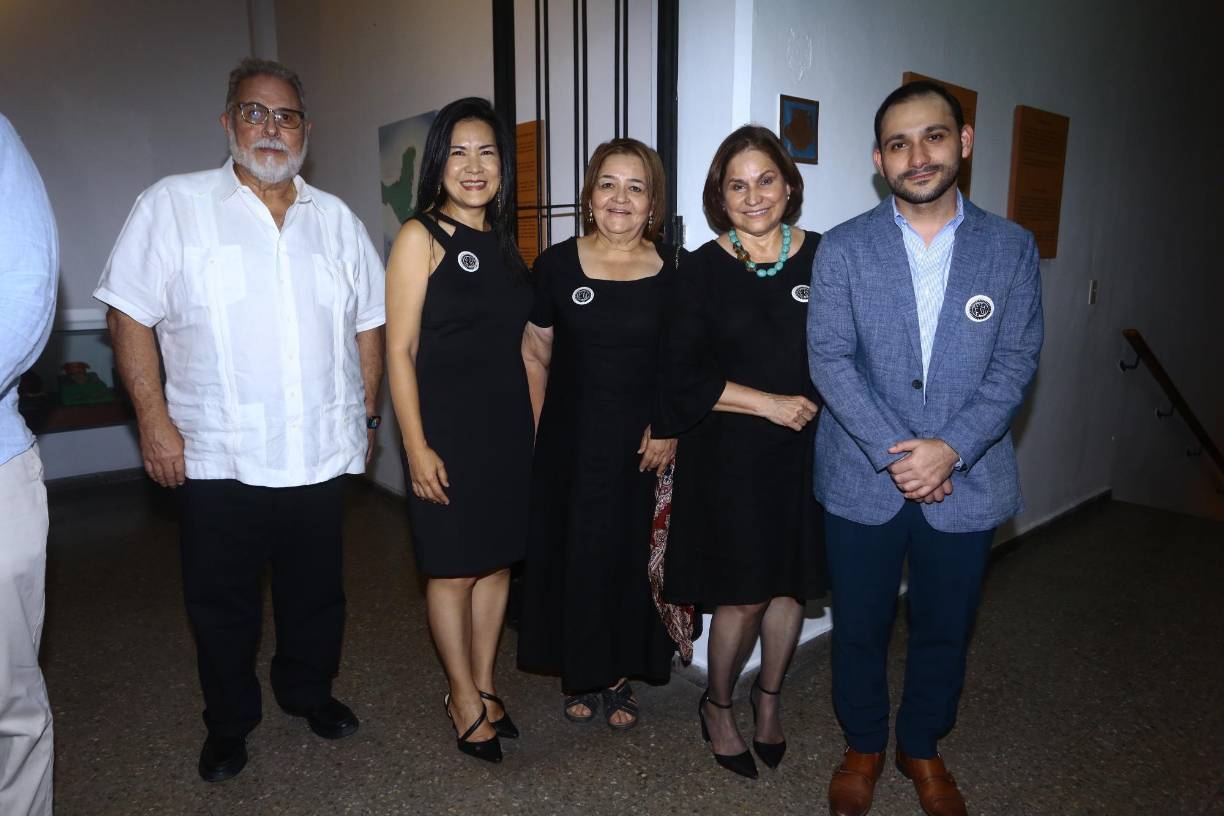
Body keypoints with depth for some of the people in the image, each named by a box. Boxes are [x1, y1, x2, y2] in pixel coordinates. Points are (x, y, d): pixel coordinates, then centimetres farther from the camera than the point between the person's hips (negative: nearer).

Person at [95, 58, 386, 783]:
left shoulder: (338, 221, 8)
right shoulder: (173, 206, -2)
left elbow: (367, 325, 12)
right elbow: (131, 317, -4)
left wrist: (368, 415, 10)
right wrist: (155, 421, -10)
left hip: (322, 452, 3)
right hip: (219, 455, -2)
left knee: (317, 592, 17)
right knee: (222, 602, 13)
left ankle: (310, 690, 40)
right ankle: (229, 721, 35)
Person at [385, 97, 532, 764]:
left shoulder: (503, 241, 11)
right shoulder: (420, 237, -7)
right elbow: (399, 350, -11)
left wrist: (532, 425, 11)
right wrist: (417, 446, -15)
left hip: (507, 425, 6)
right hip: (447, 427, -6)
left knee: (496, 561, 13)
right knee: (452, 569, 6)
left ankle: (484, 685, 31)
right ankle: (464, 697, 25)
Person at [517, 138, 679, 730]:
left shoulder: (674, 269, -1)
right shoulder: (557, 265, -1)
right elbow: (535, 355, 5)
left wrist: (671, 429, -6)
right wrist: (536, 431, 0)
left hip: (646, 444, 0)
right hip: (570, 442, 0)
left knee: (632, 558, 9)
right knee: (572, 555, 9)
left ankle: (620, 676, 31)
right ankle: (580, 675, 30)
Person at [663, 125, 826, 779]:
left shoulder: (823, 257, 1)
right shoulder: (703, 268, -5)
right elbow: (683, 376, -9)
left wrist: (817, 404, -7)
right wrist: (771, 403, -13)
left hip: (806, 450, 3)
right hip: (729, 454, -3)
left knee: (792, 581, 14)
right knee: (743, 594, 3)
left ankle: (768, 698, 39)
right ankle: (717, 705, 30)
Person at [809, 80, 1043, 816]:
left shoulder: (1011, 247, 2)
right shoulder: (843, 248, -3)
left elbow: (1016, 361, -2)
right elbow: (830, 359, -8)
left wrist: (951, 448, -16)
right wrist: (895, 452, -16)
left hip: (966, 480, 1)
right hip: (863, 479, -1)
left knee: (945, 630, 16)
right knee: (860, 627, 13)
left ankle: (923, 748, 41)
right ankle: (863, 747, 38)